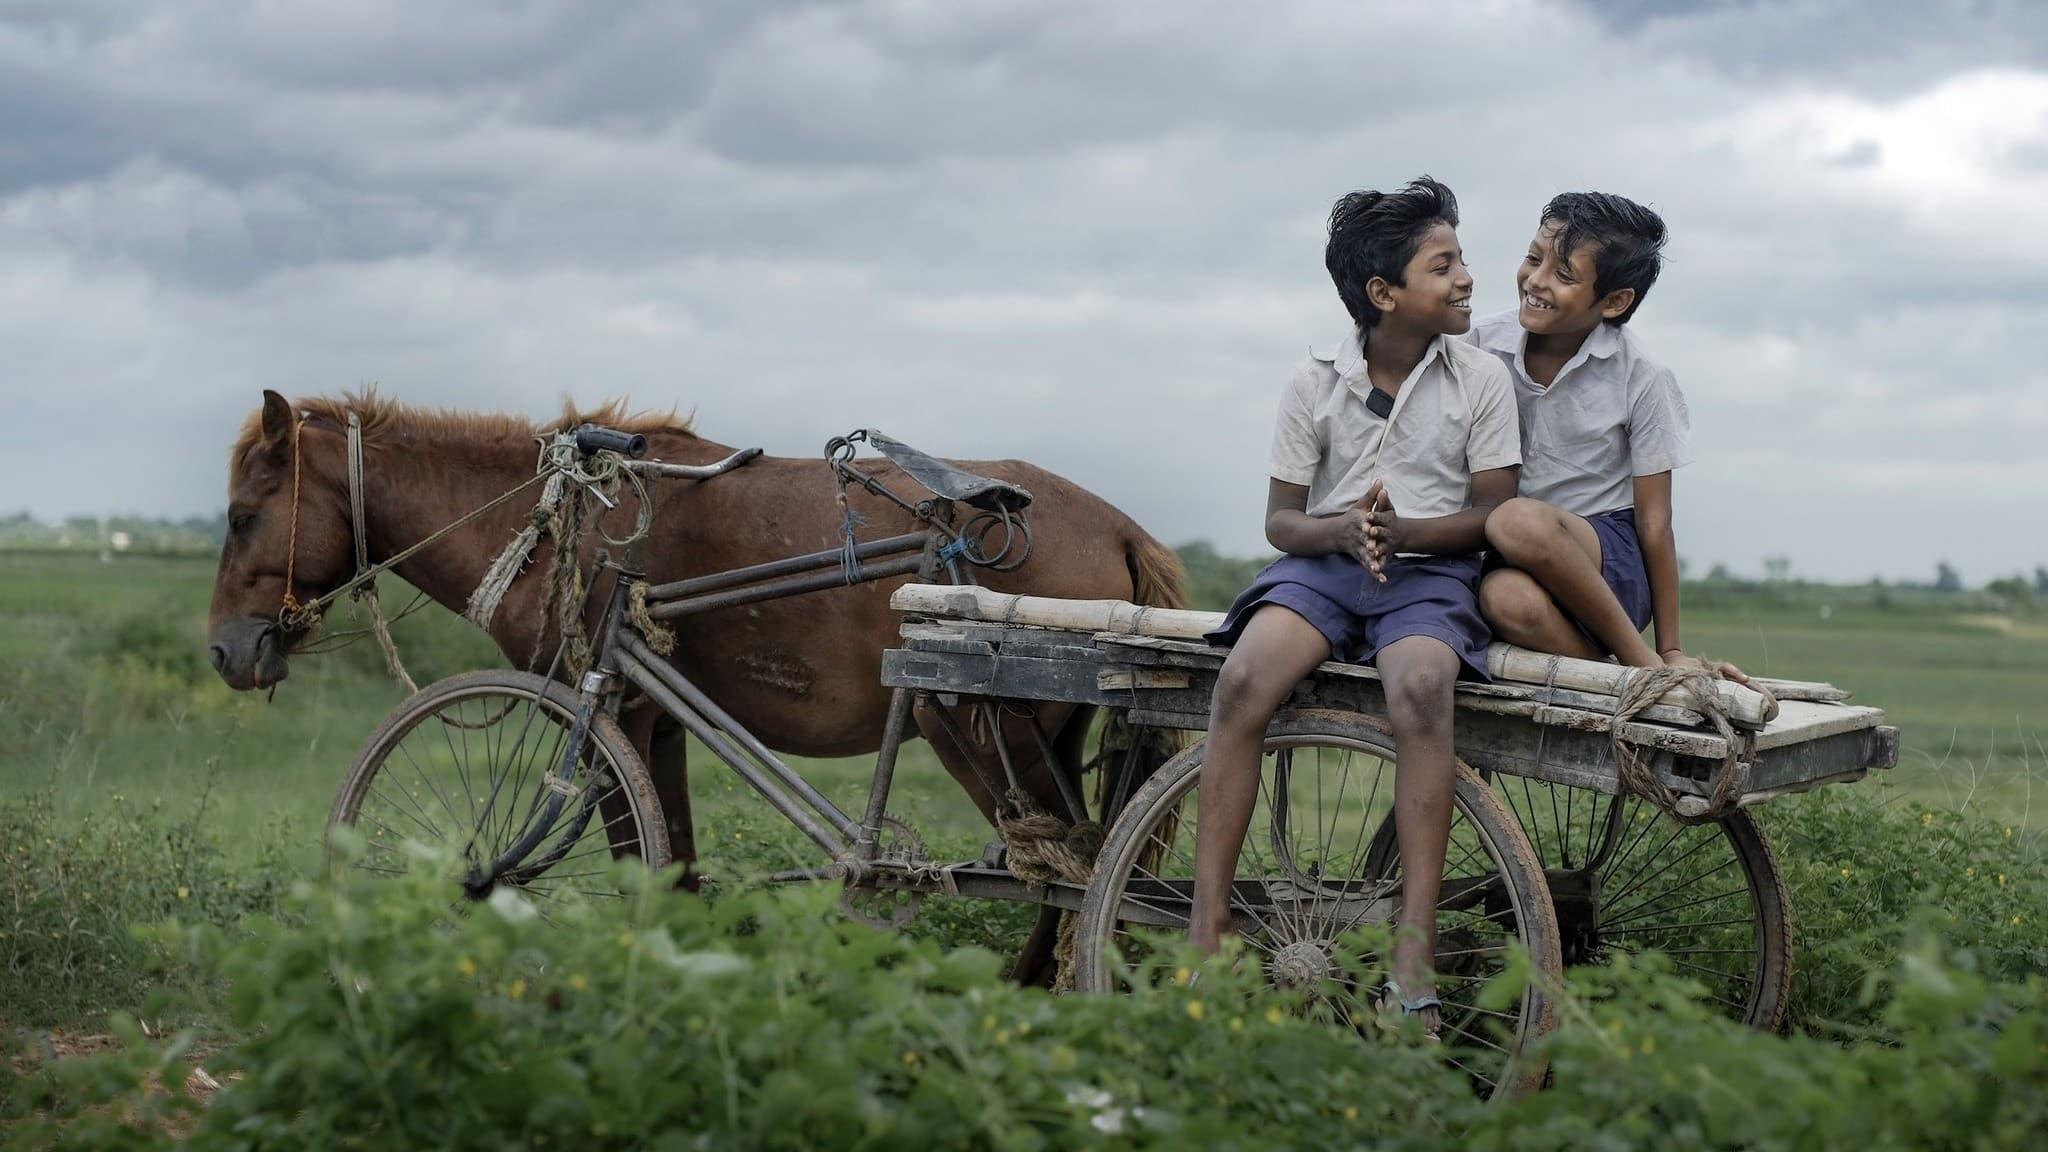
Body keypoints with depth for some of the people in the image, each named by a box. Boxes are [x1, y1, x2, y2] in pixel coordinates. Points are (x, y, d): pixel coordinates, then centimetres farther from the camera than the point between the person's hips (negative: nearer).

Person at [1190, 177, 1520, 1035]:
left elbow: (1491, 513, 1)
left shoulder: (1480, 380, 4)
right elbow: (1281, 521, 6)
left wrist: (1400, 530, -17)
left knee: (1419, 685, -37)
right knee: (1244, 677, -31)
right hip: (1325, 562, 1)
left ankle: (1415, 950, -38)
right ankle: (1207, 924, -28)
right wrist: (1344, 528, -16)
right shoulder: (1315, 385, 5)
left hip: (1432, 570, -1)